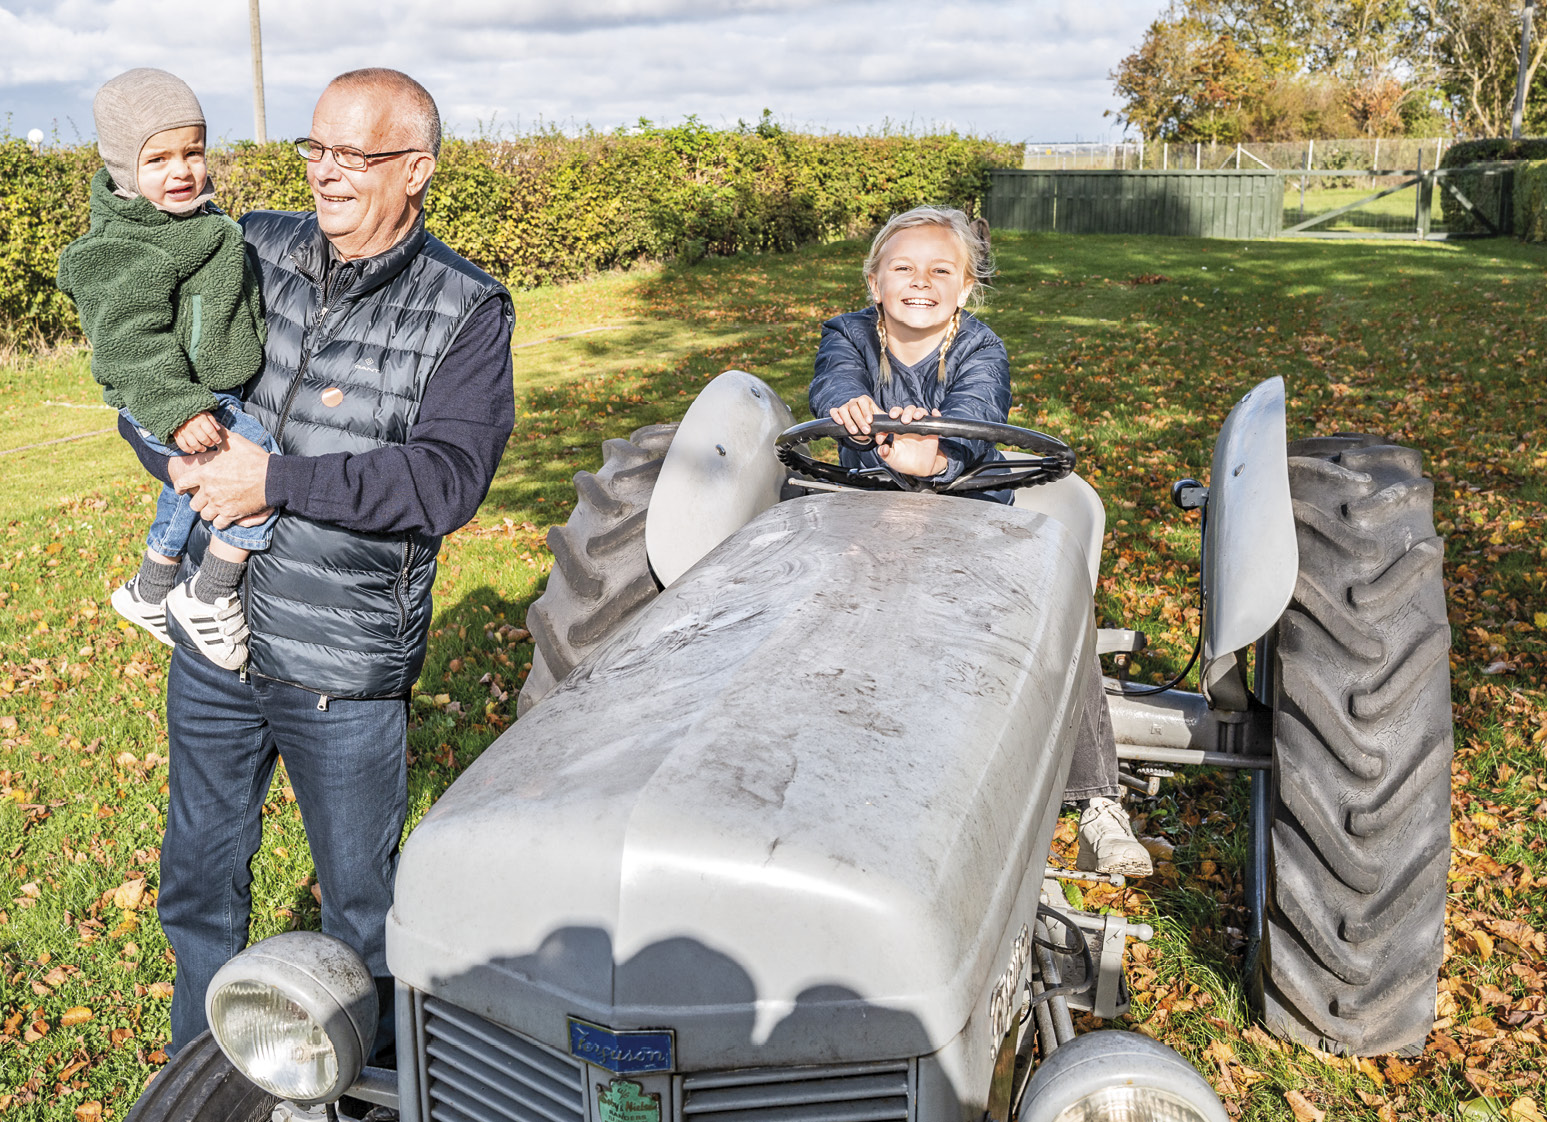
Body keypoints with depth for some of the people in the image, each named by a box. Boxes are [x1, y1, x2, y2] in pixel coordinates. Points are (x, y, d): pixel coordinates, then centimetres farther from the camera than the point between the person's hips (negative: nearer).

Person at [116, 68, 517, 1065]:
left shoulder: (468, 310, -10)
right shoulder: (256, 251, 2)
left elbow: (448, 479, -21)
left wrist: (278, 480, -25)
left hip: (346, 671, -4)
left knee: (361, 899, 14)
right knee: (199, 879, 21)